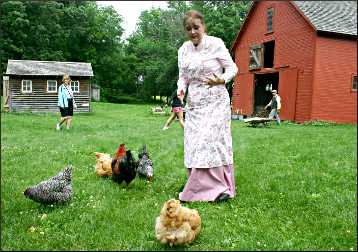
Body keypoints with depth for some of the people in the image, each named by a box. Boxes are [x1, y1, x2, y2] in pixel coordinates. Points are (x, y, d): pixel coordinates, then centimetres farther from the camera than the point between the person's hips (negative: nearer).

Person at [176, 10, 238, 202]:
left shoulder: (216, 44, -6)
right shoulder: (183, 50, 8)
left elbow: (232, 68, -3)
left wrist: (221, 80, -22)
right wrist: (180, 89, -6)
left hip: (215, 101, -5)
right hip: (194, 102, 5)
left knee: (211, 140, -13)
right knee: (194, 144, 3)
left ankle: (219, 187, -3)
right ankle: (199, 188, 14)